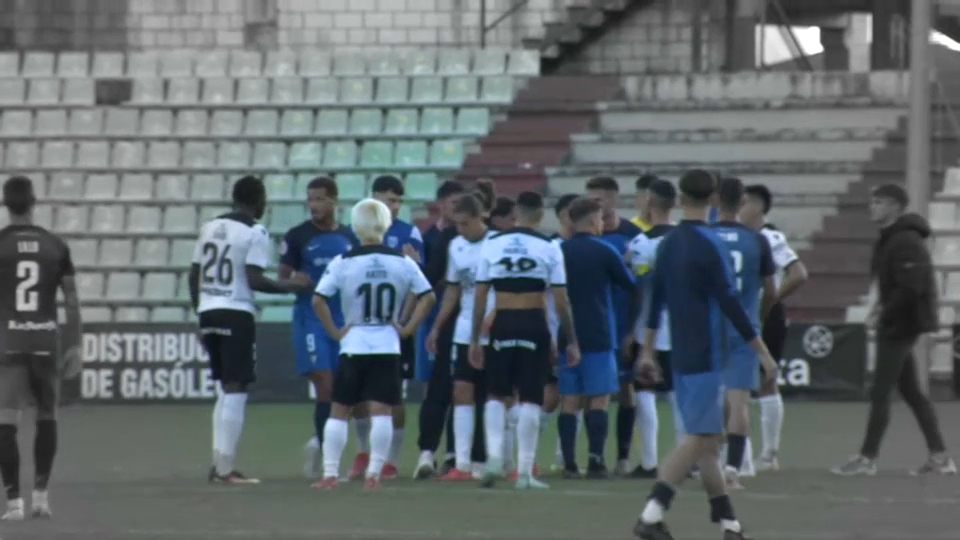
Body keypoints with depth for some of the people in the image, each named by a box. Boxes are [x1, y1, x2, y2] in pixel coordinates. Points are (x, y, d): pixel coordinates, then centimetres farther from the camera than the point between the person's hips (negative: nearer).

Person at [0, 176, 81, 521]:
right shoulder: (55, 246, 5)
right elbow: (72, 302, 5)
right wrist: (74, 347, 11)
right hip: (46, 342, 3)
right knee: (47, 417, 17)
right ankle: (41, 494, 14)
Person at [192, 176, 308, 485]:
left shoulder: (210, 228, 13)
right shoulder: (255, 234, -7)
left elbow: (194, 275, 14)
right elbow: (254, 280, -16)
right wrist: (289, 286, -3)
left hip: (208, 312, 7)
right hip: (237, 315, -7)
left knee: (226, 390, 17)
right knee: (235, 391, -4)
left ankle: (220, 465, 17)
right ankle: (226, 468, -8)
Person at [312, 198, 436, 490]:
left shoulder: (343, 262, -6)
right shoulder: (402, 262, -1)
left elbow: (319, 300, -11)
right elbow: (428, 297, -1)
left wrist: (335, 331, -1)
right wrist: (408, 328, 3)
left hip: (353, 345, -1)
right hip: (388, 346, 1)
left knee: (339, 411, 8)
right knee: (381, 411, -1)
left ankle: (330, 473, 5)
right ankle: (374, 473, -7)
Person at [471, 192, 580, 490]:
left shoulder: (492, 245, 3)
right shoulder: (548, 248, -2)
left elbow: (480, 296, 4)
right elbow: (561, 300, -2)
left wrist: (475, 338, 10)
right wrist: (571, 341, 5)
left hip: (502, 323, 2)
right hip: (534, 324, -1)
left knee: (496, 395, 14)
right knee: (530, 399, 4)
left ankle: (494, 456, -4)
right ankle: (524, 472, 4)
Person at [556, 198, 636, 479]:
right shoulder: (604, 252, -5)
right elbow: (631, 286, 5)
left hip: (566, 336, 4)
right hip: (598, 337, -4)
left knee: (570, 400, 4)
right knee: (599, 400, 0)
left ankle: (569, 463, -1)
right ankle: (595, 461, -8)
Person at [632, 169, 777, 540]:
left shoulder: (668, 244, 9)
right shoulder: (710, 246, -13)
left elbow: (656, 299, 13)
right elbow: (730, 304, -14)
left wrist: (648, 351, 21)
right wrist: (762, 352, -10)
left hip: (681, 355, 8)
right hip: (705, 355, -8)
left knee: (709, 438, 12)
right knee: (700, 438, -8)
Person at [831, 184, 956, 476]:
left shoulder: (905, 242, -18)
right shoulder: (891, 239, 14)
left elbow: (911, 287, -25)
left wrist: (885, 313, -18)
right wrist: (883, 305, 8)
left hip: (900, 325, -11)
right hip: (896, 325, 11)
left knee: (880, 392, -6)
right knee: (911, 392, 12)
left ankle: (867, 457, -2)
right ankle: (939, 455, 15)